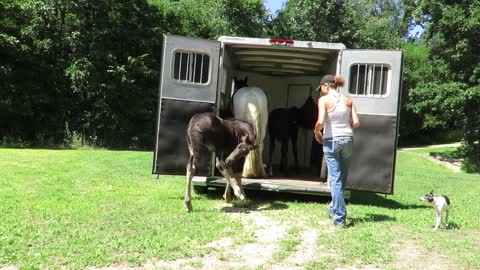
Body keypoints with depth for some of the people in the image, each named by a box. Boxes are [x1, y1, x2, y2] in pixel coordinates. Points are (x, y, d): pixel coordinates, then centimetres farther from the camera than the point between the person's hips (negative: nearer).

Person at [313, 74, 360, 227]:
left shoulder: (324, 100, -7)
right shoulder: (347, 100, 6)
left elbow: (320, 122, -19)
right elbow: (356, 123, 1)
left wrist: (316, 132, 1)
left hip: (331, 140, -4)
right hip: (348, 139, 4)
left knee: (335, 179, 1)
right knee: (342, 177, 18)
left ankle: (340, 218, 3)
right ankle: (334, 207, 36)